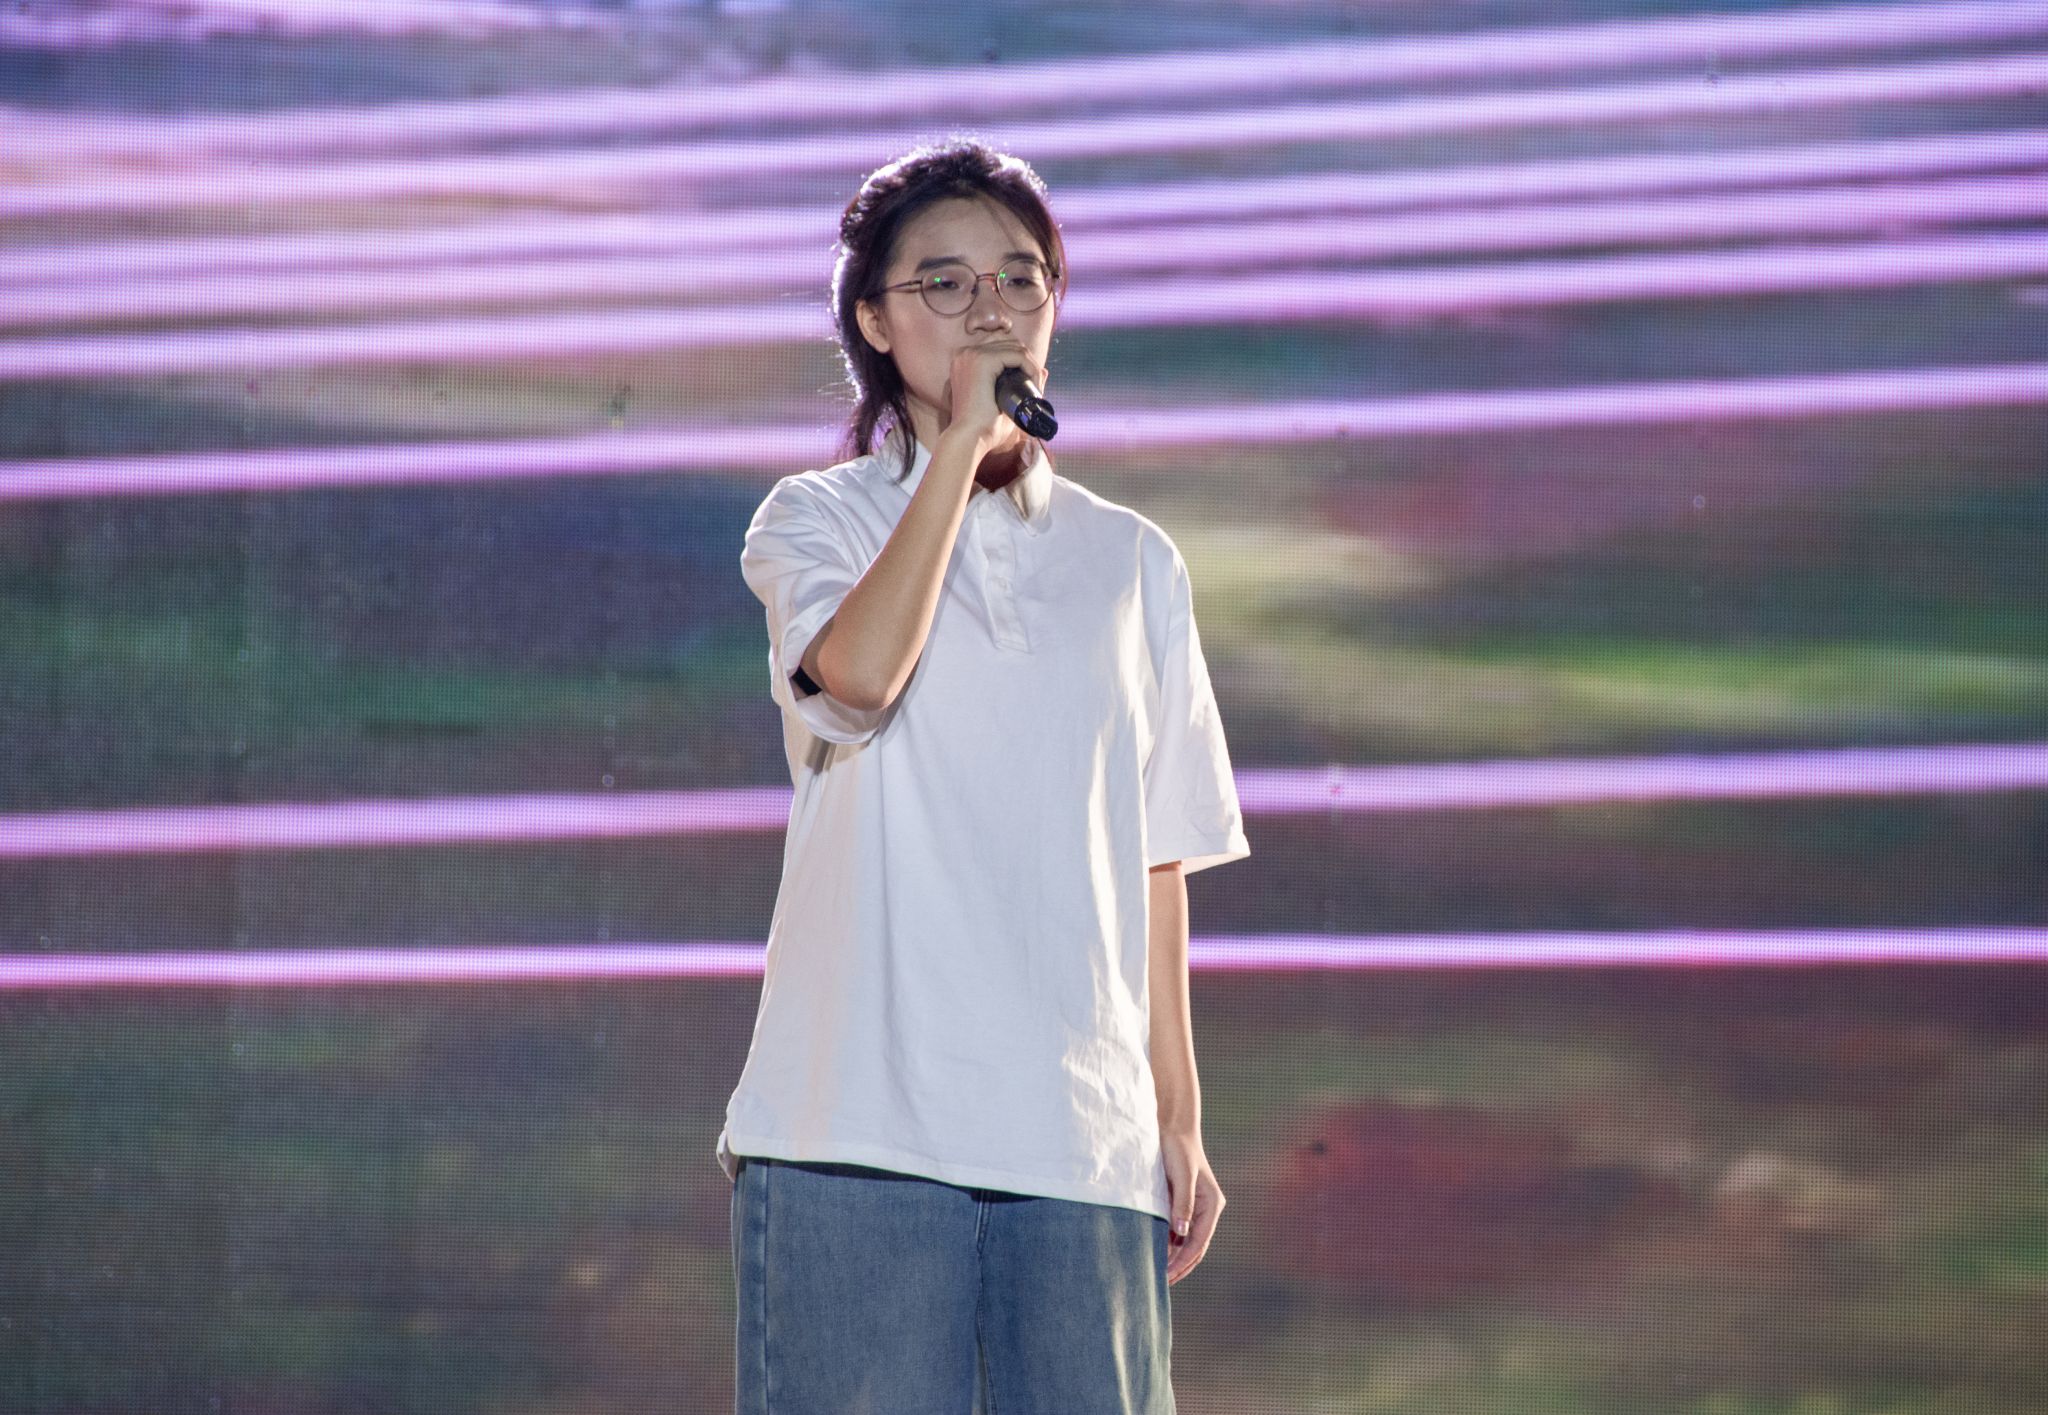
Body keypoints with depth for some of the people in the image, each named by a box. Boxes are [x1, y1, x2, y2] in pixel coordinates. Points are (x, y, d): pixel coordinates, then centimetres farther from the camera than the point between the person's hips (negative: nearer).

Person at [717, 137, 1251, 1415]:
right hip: (860, 1120, -3)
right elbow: (859, 671, -16)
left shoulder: (1131, 563, 16)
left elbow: (1156, 859, 16)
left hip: (1085, 1139, 3)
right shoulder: (817, 521, 8)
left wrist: (1180, 1119, 12)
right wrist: (961, 440, -11)